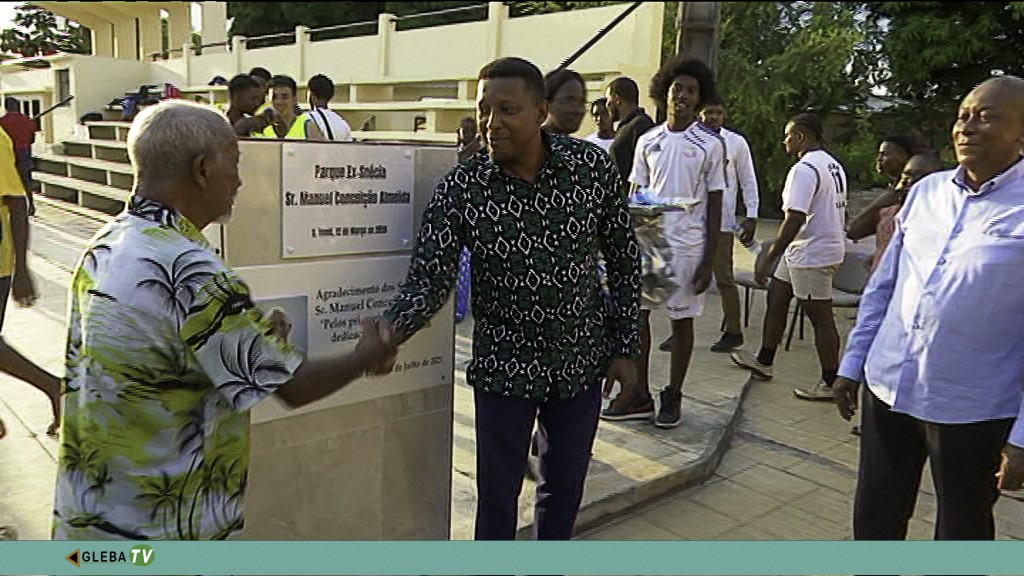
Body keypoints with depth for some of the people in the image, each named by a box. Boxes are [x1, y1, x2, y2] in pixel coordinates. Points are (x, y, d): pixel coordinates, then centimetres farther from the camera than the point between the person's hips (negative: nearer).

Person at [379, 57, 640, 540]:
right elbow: (429, 279, -17)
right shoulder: (461, 188, -15)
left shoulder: (592, 167, -11)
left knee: (564, 487, 20)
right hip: (504, 367, -2)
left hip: (581, 360, 2)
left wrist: (625, 348, 0)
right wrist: (391, 330, -37)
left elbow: (623, 259, -1)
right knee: (497, 496, 10)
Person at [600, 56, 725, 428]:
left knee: (682, 320, 6)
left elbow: (714, 205, 0)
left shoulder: (710, 145, 0)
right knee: (637, 313, 4)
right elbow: (635, 194, 12)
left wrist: (708, 260, -5)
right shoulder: (647, 141, 8)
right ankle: (639, 395, 16)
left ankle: (673, 396, 19)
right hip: (647, 239, 3)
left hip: (687, 244, -3)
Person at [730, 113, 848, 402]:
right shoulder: (833, 165, 13)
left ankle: (830, 383, 9)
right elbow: (838, 211, 20)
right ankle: (764, 361, 30)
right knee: (776, 298, 18)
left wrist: (769, 258, -22)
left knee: (821, 317, -2)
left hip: (812, 255, -11)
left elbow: (795, 219, -26)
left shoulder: (804, 169, -19)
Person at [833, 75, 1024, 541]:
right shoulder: (926, 191, 6)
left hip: (972, 409, -4)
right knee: (874, 516, 18)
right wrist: (853, 363, 11)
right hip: (887, 388, 5)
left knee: (961, 532, 16)